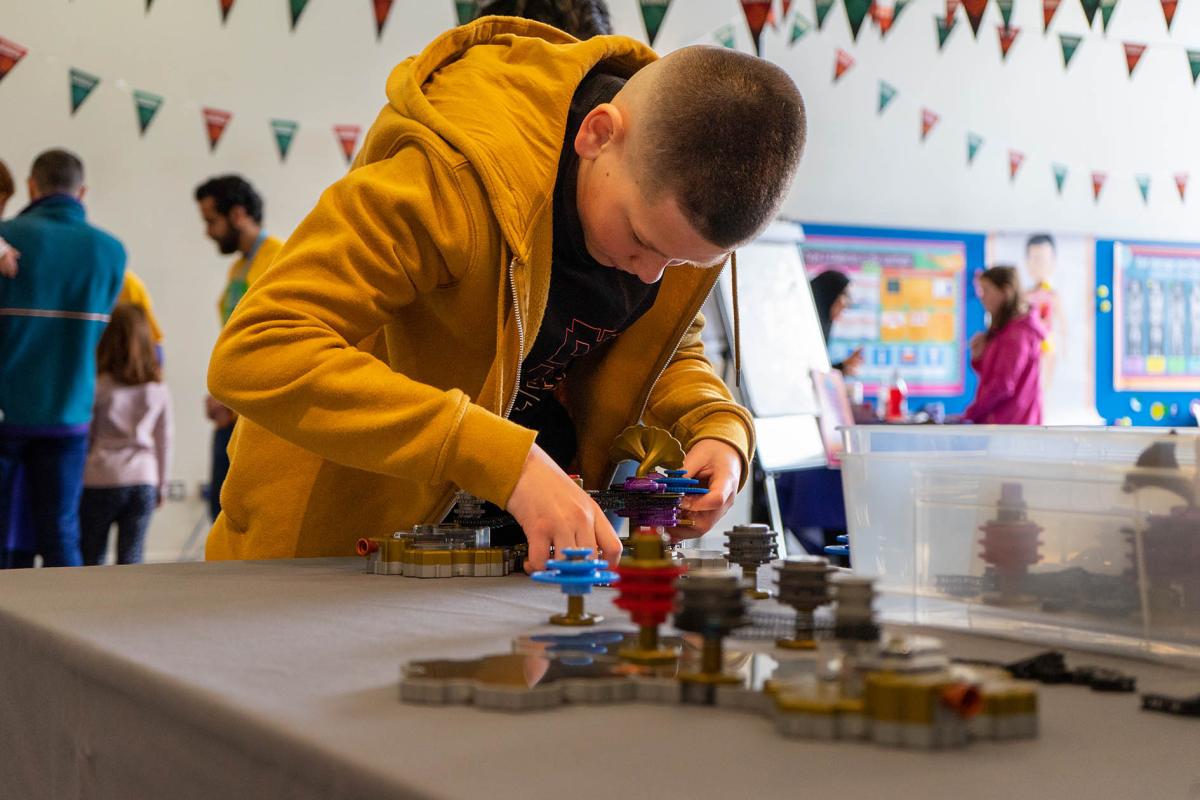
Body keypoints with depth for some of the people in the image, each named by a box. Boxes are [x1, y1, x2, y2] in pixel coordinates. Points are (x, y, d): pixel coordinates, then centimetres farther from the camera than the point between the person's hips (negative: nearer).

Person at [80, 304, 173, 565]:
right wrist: (161, 485, 22)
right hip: (143, 481, 3)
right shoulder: (159, 389, 3)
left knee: (91, 561, 6)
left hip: (99, 481, -3)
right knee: (131, 560, 5)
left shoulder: (97, 386, -8)